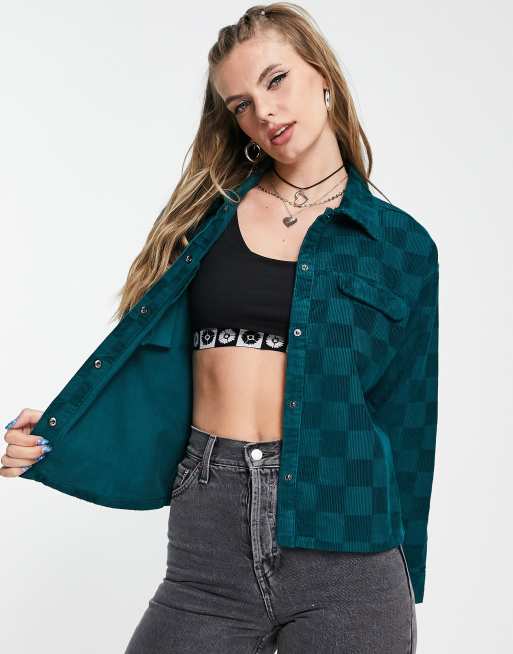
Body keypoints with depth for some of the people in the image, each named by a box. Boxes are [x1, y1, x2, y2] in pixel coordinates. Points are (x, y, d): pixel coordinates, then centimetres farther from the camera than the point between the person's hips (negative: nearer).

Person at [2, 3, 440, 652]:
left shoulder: (402, 245, 6)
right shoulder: (210, 214, 10)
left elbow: (402, 422, 8)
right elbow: (149, 367, 9)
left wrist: (404, 579, 9)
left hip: (344, 549, -1)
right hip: (209, 534, 1)